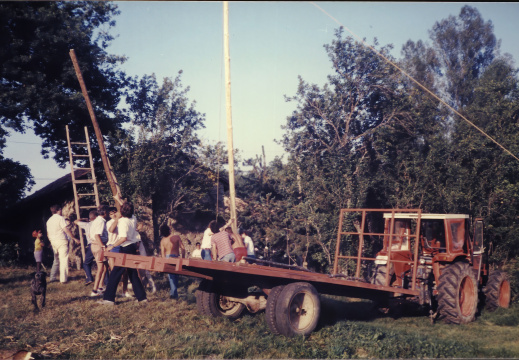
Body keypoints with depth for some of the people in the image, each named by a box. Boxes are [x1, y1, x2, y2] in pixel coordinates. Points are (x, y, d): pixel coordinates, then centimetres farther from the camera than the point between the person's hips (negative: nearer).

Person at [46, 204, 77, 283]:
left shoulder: (49, 220, 14)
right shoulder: (60, 218, -9)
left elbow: (48, 234, 18)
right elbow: (66, 230, -14)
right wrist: (74, 238, -9)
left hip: (53, 242, 7)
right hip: (61, 241, -7)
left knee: (56, 260, 17)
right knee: (64, 260, -5)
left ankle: (52, 277, 16)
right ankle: (63, 279, -9)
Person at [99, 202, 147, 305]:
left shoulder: (122, 222, -14)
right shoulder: (132, 221, 8)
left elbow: (124, 238, -23)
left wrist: (112, 246, -20)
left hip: (126, 249, -8)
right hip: (133, 248, 8)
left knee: (115, 273, -3)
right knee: (133, 273, 13)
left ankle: (109, 298, -3)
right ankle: (142, 296, 14)